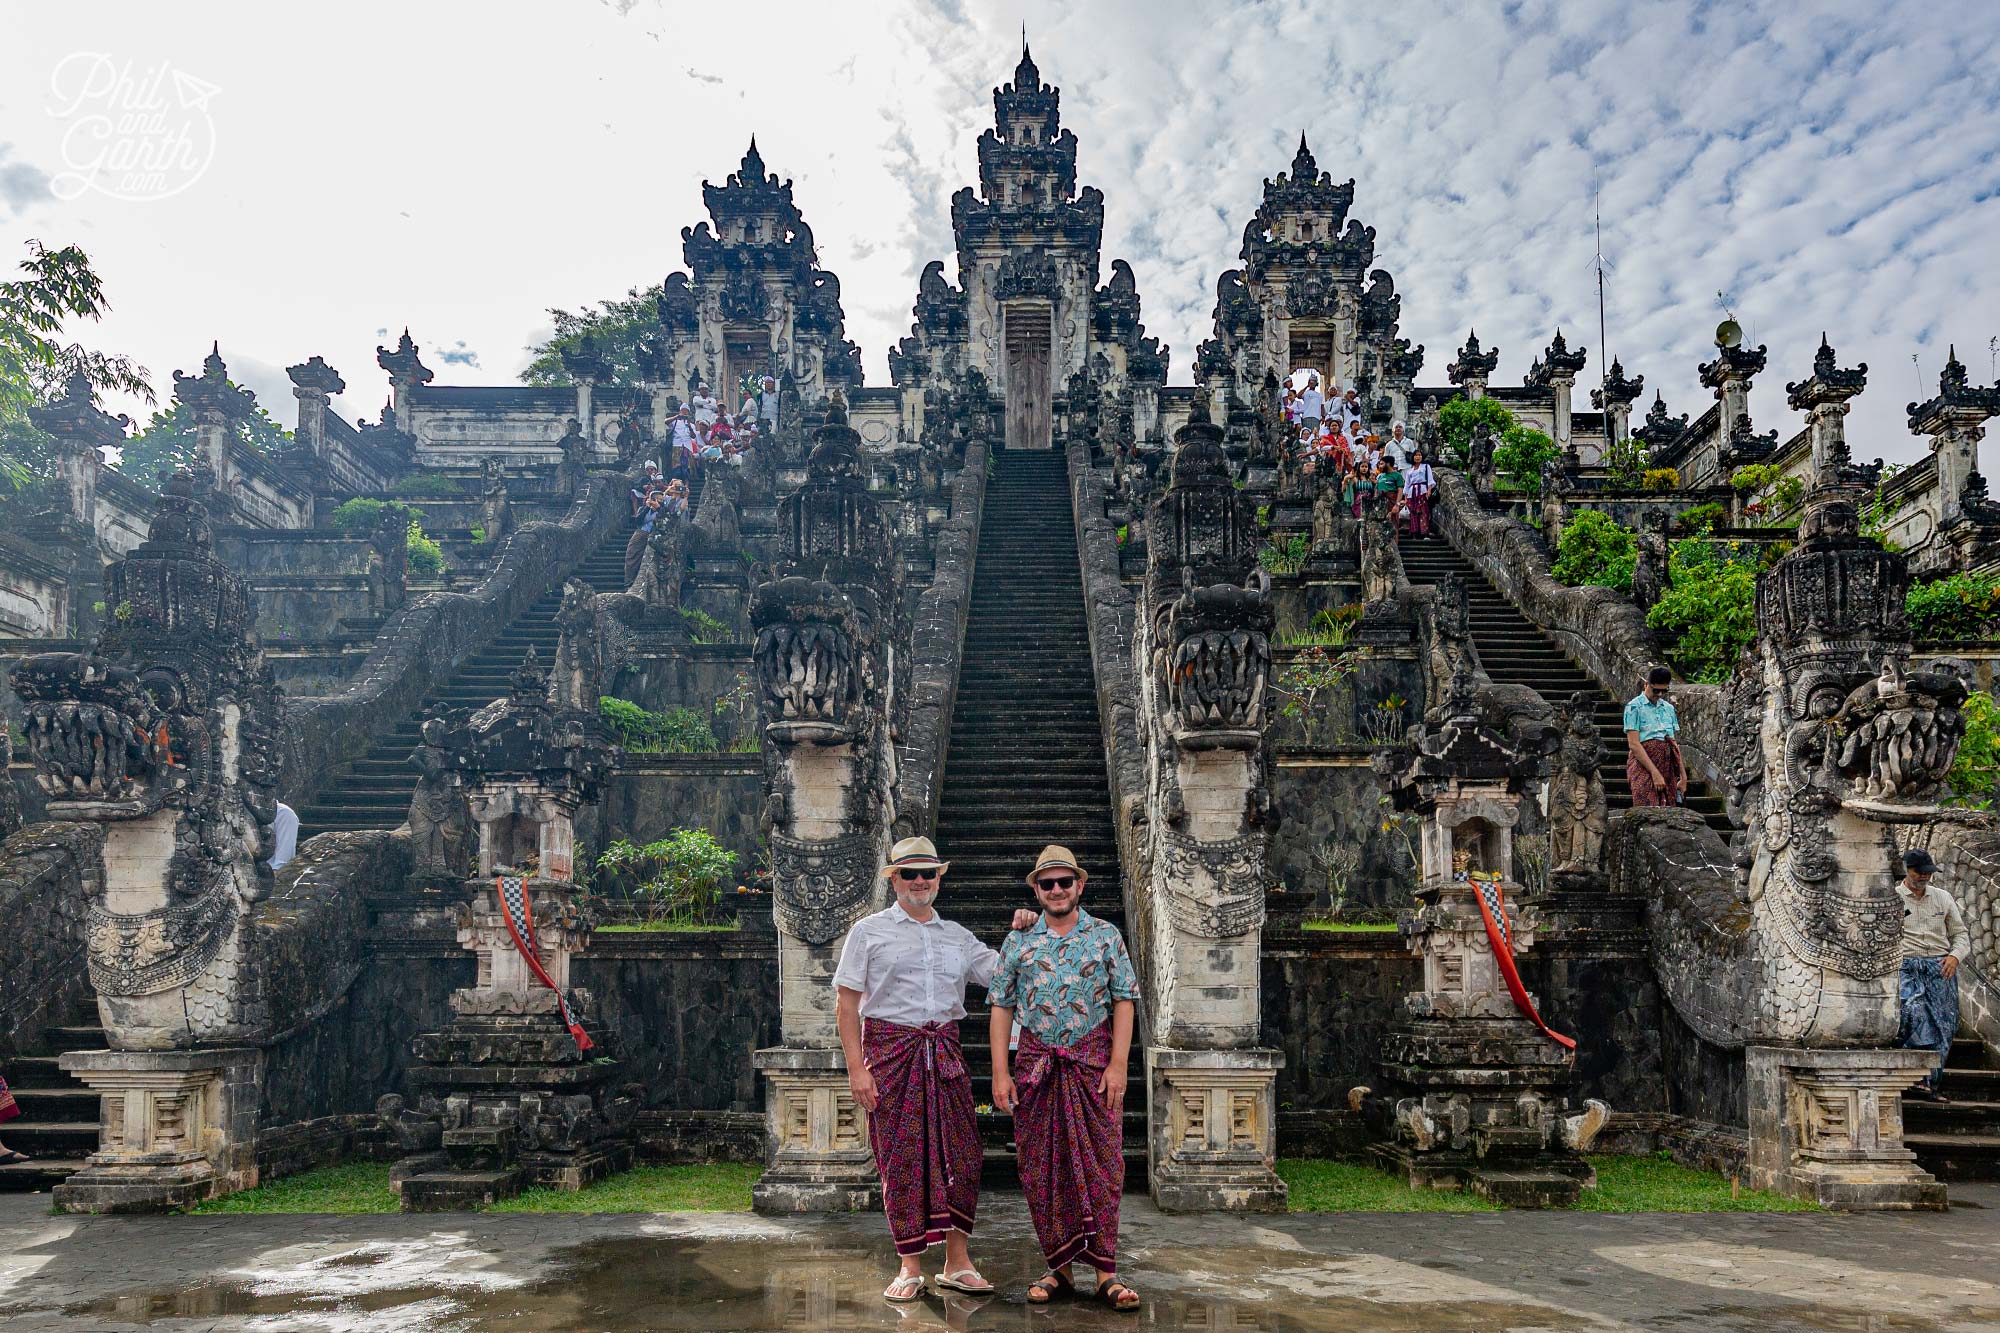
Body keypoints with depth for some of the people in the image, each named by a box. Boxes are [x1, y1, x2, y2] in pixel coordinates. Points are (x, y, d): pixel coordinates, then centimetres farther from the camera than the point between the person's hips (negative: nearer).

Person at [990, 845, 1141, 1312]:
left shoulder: (1106, 936, 4)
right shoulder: (1019, 941, 7)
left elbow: (1124, 1002, 2)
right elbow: (1002, 1007, 7)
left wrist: (1118, 1064, -7)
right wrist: (1000, 1072, 0)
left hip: (1094, 1062, -1)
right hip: (1036, 1063, 2)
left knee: (1101, 1166, -2)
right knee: (1040, 1170, 4)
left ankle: (1105, 1270, 6)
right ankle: (1058, 1269, 16)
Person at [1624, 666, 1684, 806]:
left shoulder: (1668, 708, 16)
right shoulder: (1634, 707, -3)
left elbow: (1674, 744, 17)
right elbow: (1633, 744, -10)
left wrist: (1683, 776, 12)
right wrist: (1654, 772, -17)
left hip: (1668, 766, 6)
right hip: (1643, 765, -6)